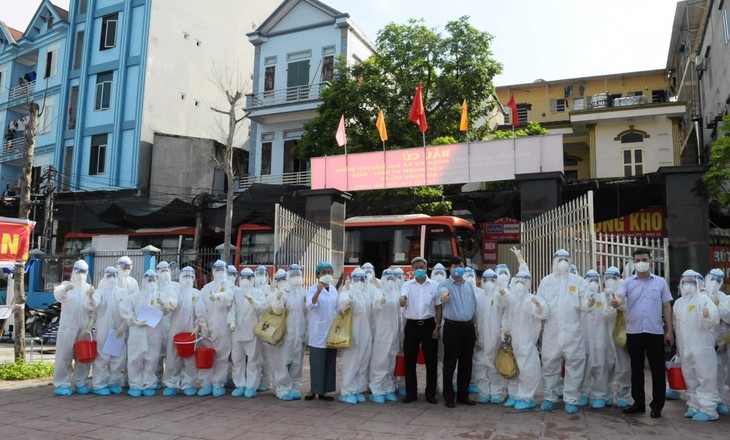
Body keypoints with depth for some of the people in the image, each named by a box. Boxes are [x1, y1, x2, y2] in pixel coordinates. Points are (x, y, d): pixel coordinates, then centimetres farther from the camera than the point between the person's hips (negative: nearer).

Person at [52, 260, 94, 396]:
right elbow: (57, 294, -18)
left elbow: (92, 307, 3)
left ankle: (80, 383, 15)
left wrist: (91, 296, -16)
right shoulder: (66, 285, 6)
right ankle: (62, 384, 0)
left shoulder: (89, 288, 13)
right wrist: (65, 289, -40)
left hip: (84, 327, 3)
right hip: (67, 326, -3)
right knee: (65, 355, -4)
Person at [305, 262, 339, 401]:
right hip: (318, 330, -5)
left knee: (329, 361, 7)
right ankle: (313, 389, 10)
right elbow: (310, 305, -25)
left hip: (332, 330, 5)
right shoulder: (313, 289, -7)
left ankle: (323, 390, 15)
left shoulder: (334, 290, 11)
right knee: (317, 360, -2)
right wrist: (318, 291, -41)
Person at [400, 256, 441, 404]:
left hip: (428, 324, 0)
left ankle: (431, 394, 16)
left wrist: (437, 326, -3)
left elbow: (438, 307, 6)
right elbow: (402, 302, -14)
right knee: (410, 361, 6)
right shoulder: (407, 285, 3)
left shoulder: (434, 285, 4)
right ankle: (411, 393, 17)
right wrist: (402, 300, -39)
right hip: (411, 325, 0)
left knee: (431, 360, 4)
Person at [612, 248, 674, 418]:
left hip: (655, 332, 0)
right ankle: (638, 403, 20)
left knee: (658, 369, 4)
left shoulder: (660, 282, 6)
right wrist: (616, 302, -38)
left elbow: (666, 307, 7)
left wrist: (670, 330, 2)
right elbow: (618, 297, -14)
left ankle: (657, 405, 15)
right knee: (636, 369, 9)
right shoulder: (628, 283, 4)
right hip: (634, 332, 1)